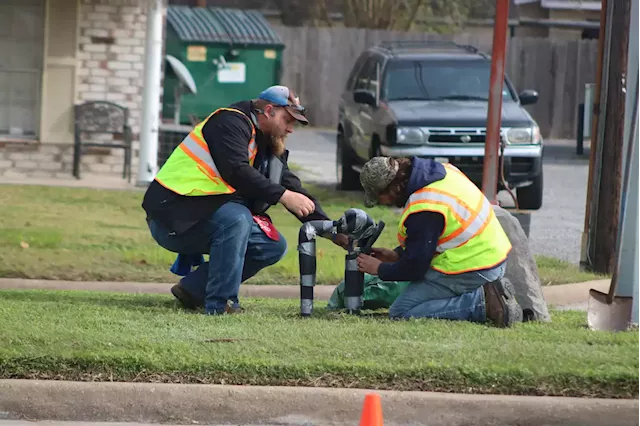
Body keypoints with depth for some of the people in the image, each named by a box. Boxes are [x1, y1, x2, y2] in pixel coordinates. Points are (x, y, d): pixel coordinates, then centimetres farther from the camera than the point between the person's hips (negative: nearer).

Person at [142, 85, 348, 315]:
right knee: (236, 219, -34)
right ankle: (220, 305, -29)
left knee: (274, 246, 0)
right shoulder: (230, 122, -11)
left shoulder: (266, 145, 17)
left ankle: (193, 289, 1)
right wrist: (283, 195, -28)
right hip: (173, 215, -10)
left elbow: (294, 188, 13)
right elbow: (236, 171, -26)